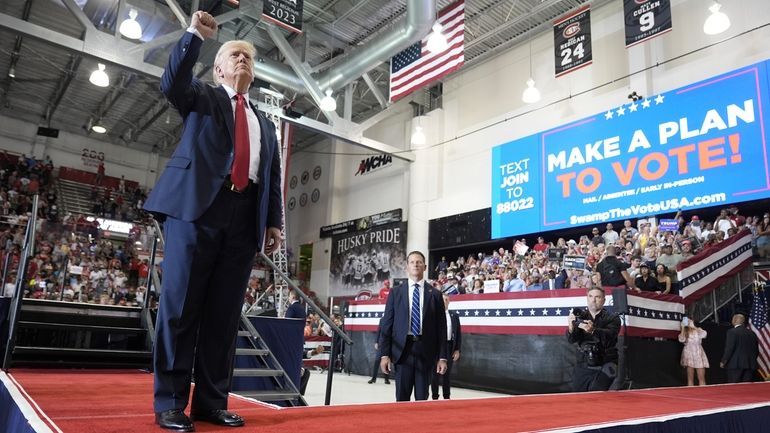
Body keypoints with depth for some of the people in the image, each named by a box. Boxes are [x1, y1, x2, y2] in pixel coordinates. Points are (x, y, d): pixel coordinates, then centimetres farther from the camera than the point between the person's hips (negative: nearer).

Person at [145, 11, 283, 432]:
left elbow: (273, 177, 20)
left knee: (224, 312, 3)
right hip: (196, 206, -3)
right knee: (181, 305, -4)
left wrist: (274, 221, 9)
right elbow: (172, 84, -6)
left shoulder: (265, 125, 26)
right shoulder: (202, 96, 17)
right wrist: (195, 35, -14)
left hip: (245, 218, 4)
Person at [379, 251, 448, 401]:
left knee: (422, 397, 6)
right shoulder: (396, 292, 6)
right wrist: (384, 354, -3)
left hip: (425, 350, 0)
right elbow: (387, 324, 4)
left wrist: (442, 357, 0)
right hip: (403, 349, 0)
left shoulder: (435, 294, 6)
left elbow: (441, 327, 5)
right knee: (402, 397, 3)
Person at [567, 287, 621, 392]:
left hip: (603, 368, -2)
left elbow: (609, 336, -19)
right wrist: (571, 328, -29)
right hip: (582, 367, 3)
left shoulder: (612, 318, 1)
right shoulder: (580, 317, 7)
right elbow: (571, 339, -6)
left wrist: (593, 330, -40)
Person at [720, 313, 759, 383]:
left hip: (735, 364, -6)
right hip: (750, 365, 6)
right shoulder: (752, 333, 11)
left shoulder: (732, 332, -8)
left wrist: (723, 362, -6)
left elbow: (729, 348, -13)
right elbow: (756, 350, 14)